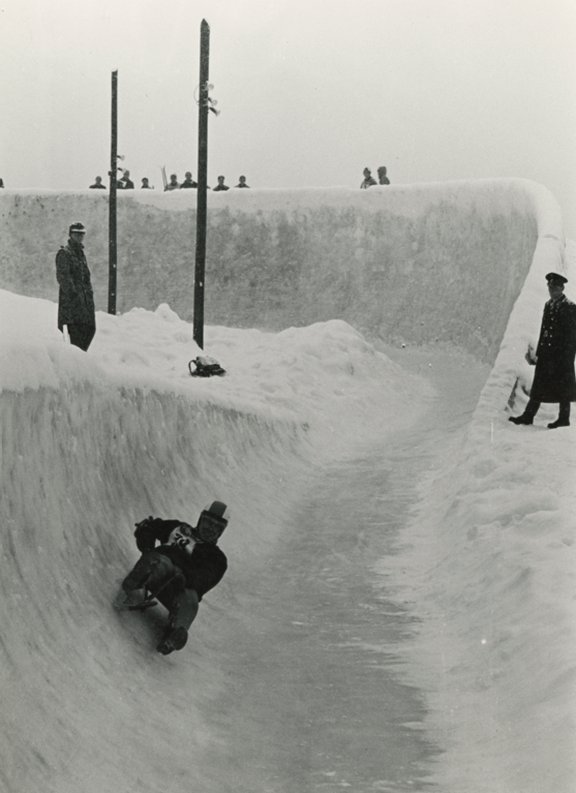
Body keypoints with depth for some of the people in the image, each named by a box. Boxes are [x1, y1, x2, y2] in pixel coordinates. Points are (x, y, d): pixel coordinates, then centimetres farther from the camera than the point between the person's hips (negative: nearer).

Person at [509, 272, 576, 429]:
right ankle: (528, 416, 10)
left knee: (563, 387, 1)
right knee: (539, 386, 8)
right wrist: (538, 351, 12)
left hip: (562, 353, -7)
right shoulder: (548, 305, 13)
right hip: (546, 352, 7)